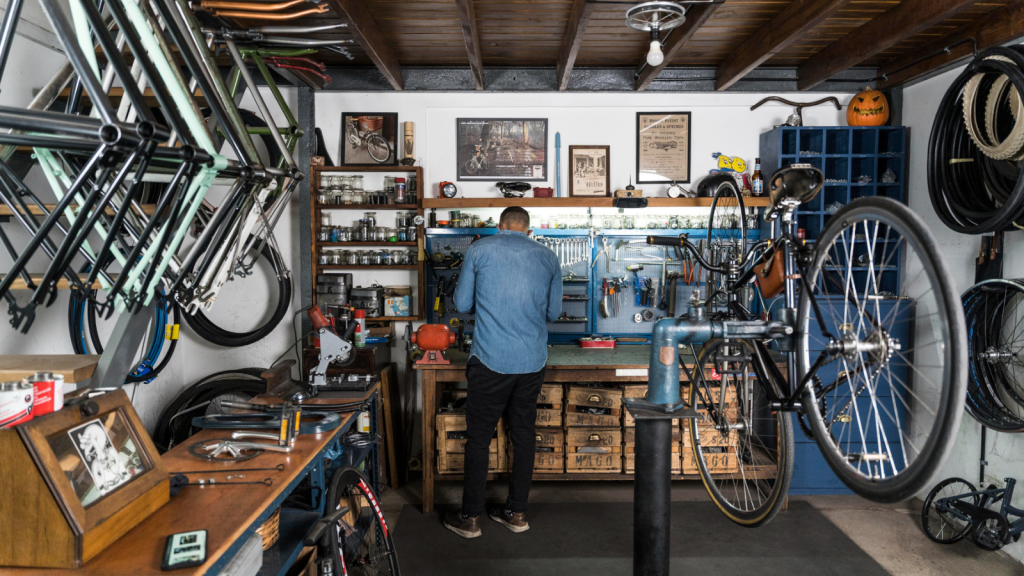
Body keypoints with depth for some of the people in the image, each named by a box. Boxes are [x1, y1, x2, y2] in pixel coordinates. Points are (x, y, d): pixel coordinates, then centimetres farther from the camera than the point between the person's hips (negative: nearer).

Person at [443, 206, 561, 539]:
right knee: (524, 434, 14)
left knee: (478, 437, 6)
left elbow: (462, 305, 5)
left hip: (490, 360, -3)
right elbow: (553, 312, 15)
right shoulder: (548, 258, 9)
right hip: (532, 361, 3)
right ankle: (516, 512, 23)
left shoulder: (479, 250, 1)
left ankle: (470, 518, 15)